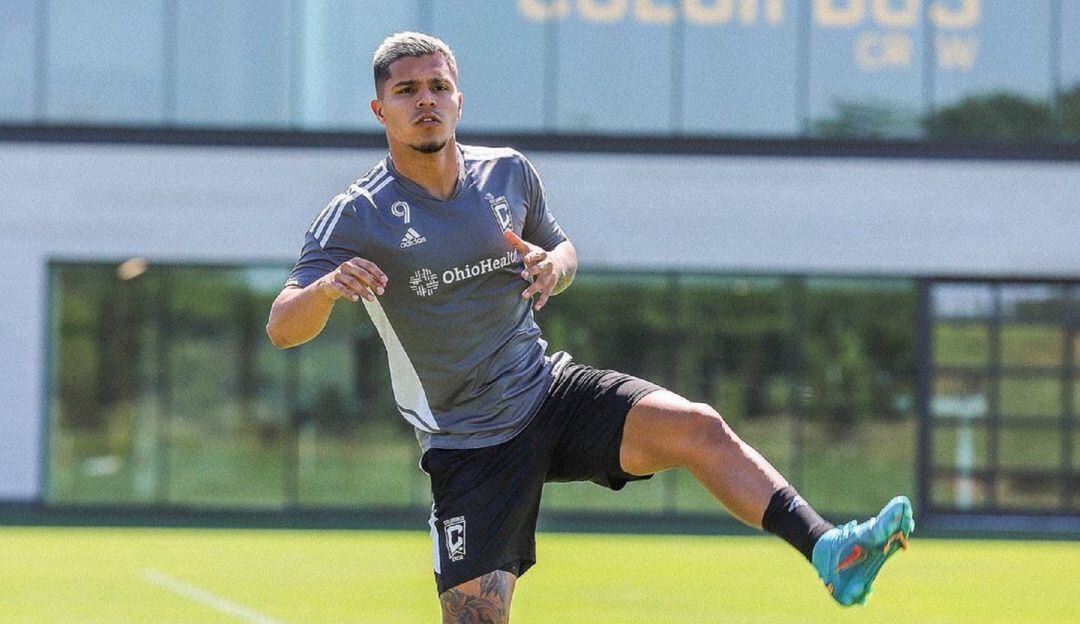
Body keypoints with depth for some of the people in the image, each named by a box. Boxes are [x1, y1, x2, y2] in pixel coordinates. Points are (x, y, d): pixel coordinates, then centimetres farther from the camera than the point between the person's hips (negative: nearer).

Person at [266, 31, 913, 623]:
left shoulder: (508, 172, 4)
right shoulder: (358, 218, -10)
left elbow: (561, 248, 20)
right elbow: (283, 329, -16)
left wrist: (556, 264, -7)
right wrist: (326, 287, -40)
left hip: (549, 389, 3)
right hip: (468, 446, -3)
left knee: (698, 428, -21)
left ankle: (828, 551, -30)